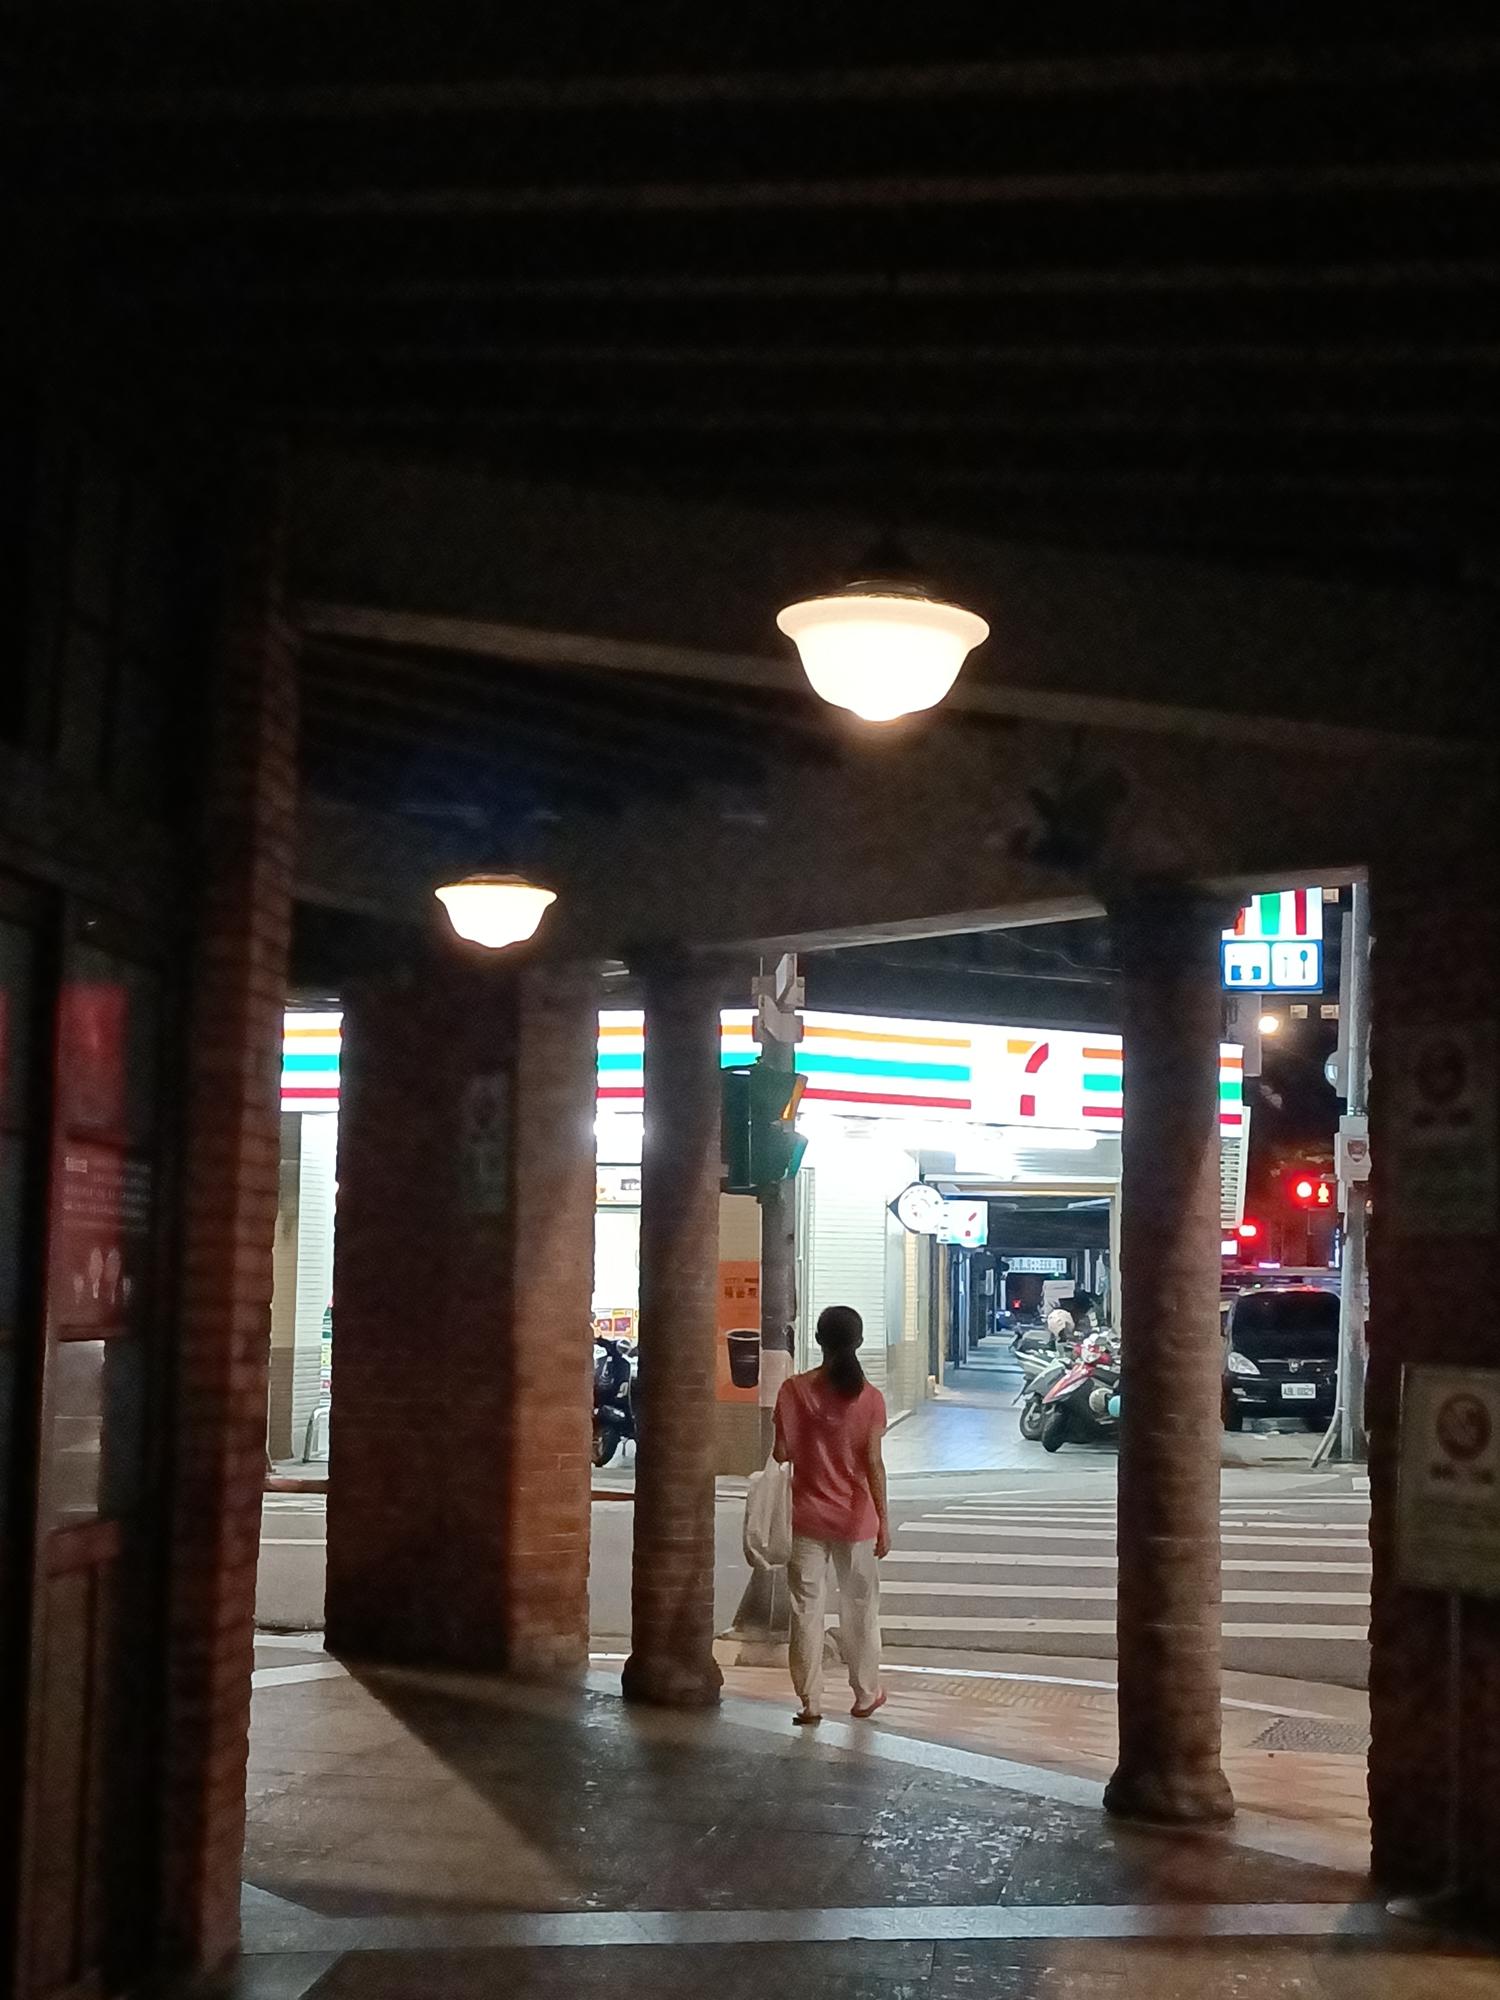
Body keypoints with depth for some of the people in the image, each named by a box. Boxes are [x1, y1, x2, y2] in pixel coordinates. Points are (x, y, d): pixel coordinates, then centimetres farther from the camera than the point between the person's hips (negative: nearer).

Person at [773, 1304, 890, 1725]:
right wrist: (884, 1520, -4)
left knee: (807, 1607, 7)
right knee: (860, 1606, 14)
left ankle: (810, 1701, 7)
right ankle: (866, 1695, 24)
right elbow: (873, 1462, -10)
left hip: (808, 1518, 0)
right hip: (855, 1518, 0)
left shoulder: (795, 1390, -7)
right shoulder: (869, 1397, -9)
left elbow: (782, 1452, -5)